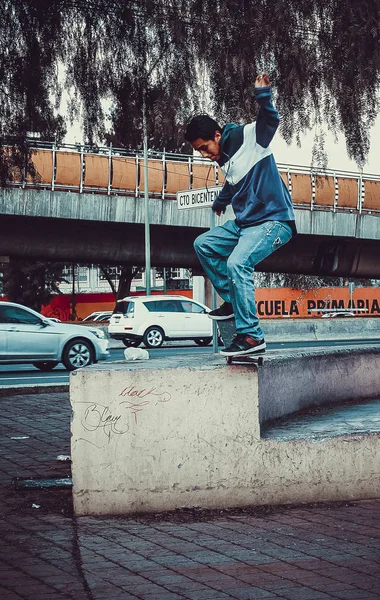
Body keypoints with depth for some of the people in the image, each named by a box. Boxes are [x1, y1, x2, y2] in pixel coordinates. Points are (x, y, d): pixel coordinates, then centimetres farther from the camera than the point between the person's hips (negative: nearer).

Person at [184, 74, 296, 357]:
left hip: (274, 220, -10)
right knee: (203, 244, 12)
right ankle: (233, 300, 15)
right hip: (244, 222, 10)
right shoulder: (225, 161, 13)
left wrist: (263, 94, -45)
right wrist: (219, 204, 52)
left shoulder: (248, 137, -10)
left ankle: (252, 336, -23)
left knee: (237, 263, -27)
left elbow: (270, 120, -28)